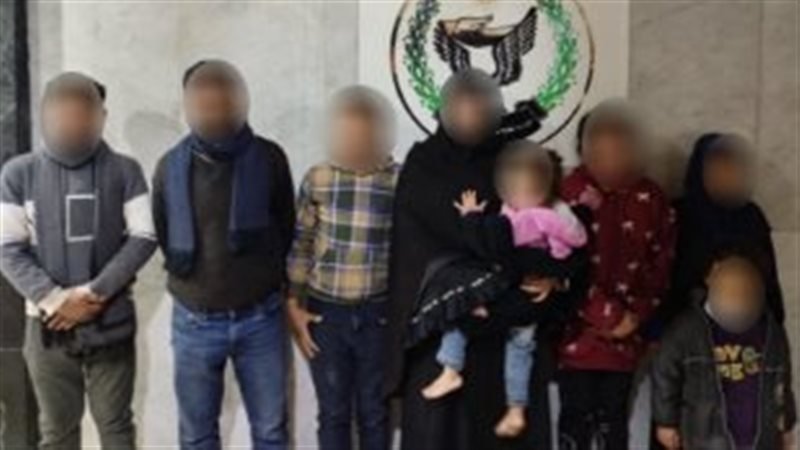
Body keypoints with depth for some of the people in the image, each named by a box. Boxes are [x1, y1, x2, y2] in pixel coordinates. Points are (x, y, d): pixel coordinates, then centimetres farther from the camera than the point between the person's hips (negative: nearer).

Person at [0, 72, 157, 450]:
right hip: (47, 324, 1)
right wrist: (57, 301, -14)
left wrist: (93, 293, -14)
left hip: (111, 321, 0)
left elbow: (144, 238, -5)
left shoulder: (124, 171, -1)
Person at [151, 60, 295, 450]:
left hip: (260, 319, -1)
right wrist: (192, 277, 8)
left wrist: (265, 276, 5)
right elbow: (161, 237, 9)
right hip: (195, 323, 1)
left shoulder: (268, 158, -6)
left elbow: (287, 229, 4)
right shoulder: (171, 167, -3)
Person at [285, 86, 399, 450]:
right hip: (325, 312, 1)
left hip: (377, 314, -1)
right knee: (333, 413, 11)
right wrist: (293, 306, 0)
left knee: (374, 412, 12)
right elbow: (300, 245, 3)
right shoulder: (317, 179, -2)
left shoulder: (401, 181, -5)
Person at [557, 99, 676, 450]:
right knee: (576, 417, 4)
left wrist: (637, 315, -8)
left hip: (627, 335, 3)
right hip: (577, 332, -3)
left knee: (614, 418, 13)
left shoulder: (651, 199, 4)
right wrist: (609, 315, -14)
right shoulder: (570, 193, -9)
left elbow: (663, 263, 5)